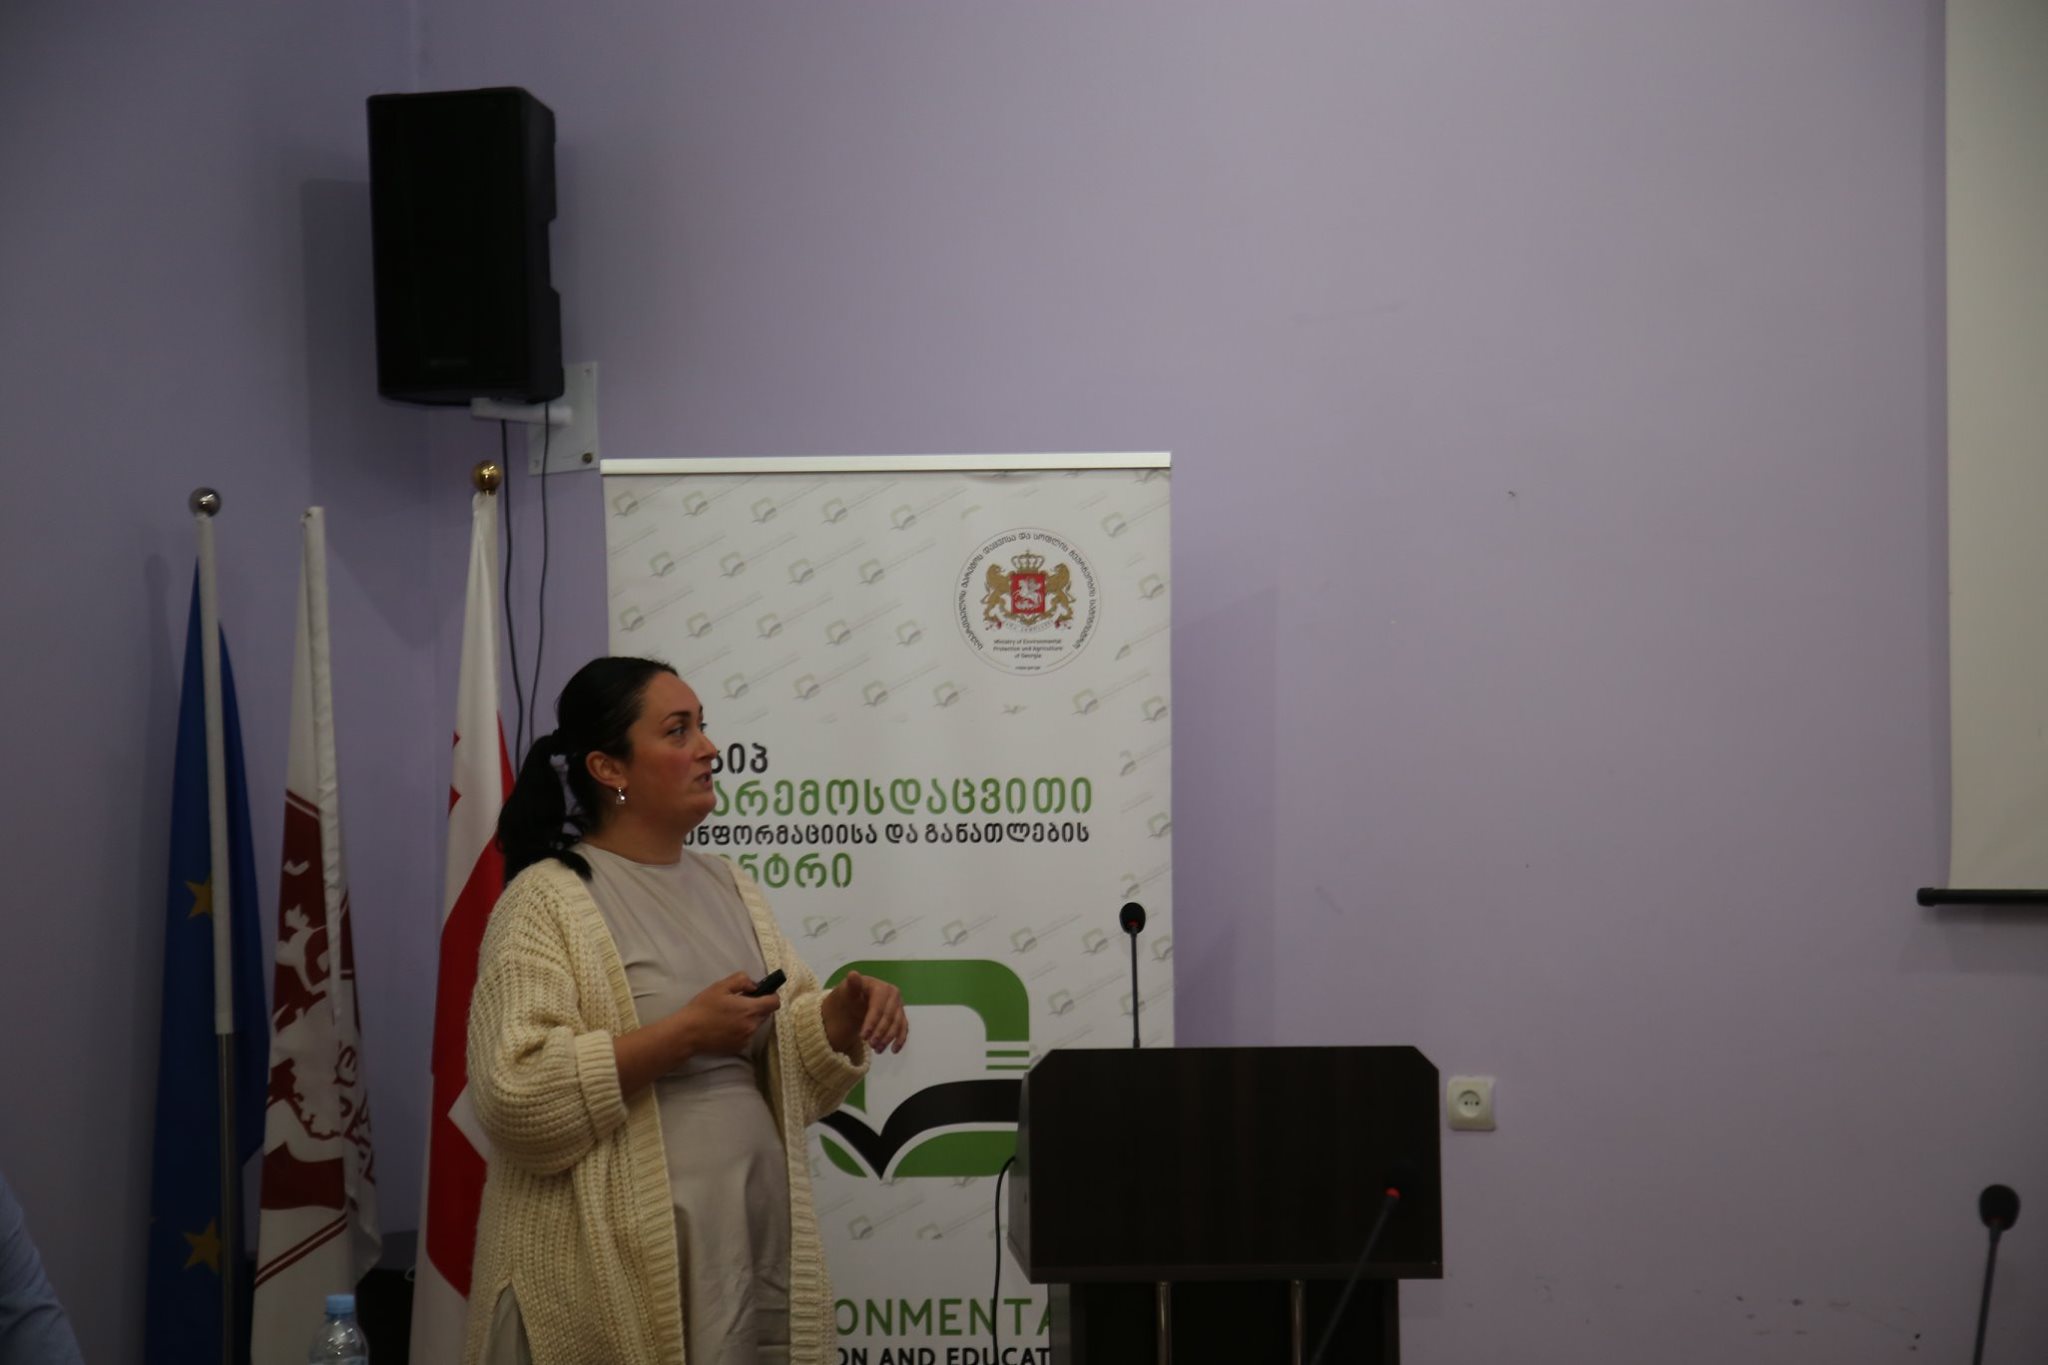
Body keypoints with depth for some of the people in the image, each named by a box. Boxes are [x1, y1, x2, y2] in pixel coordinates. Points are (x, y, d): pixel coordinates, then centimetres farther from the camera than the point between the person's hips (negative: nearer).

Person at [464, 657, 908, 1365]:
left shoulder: (730, 887, 12)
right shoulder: (548, 900, -9)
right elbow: (514, 1096, -19)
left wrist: (843, 1014, -6)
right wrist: (685, 1033, -21)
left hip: (756, 1239, 6)